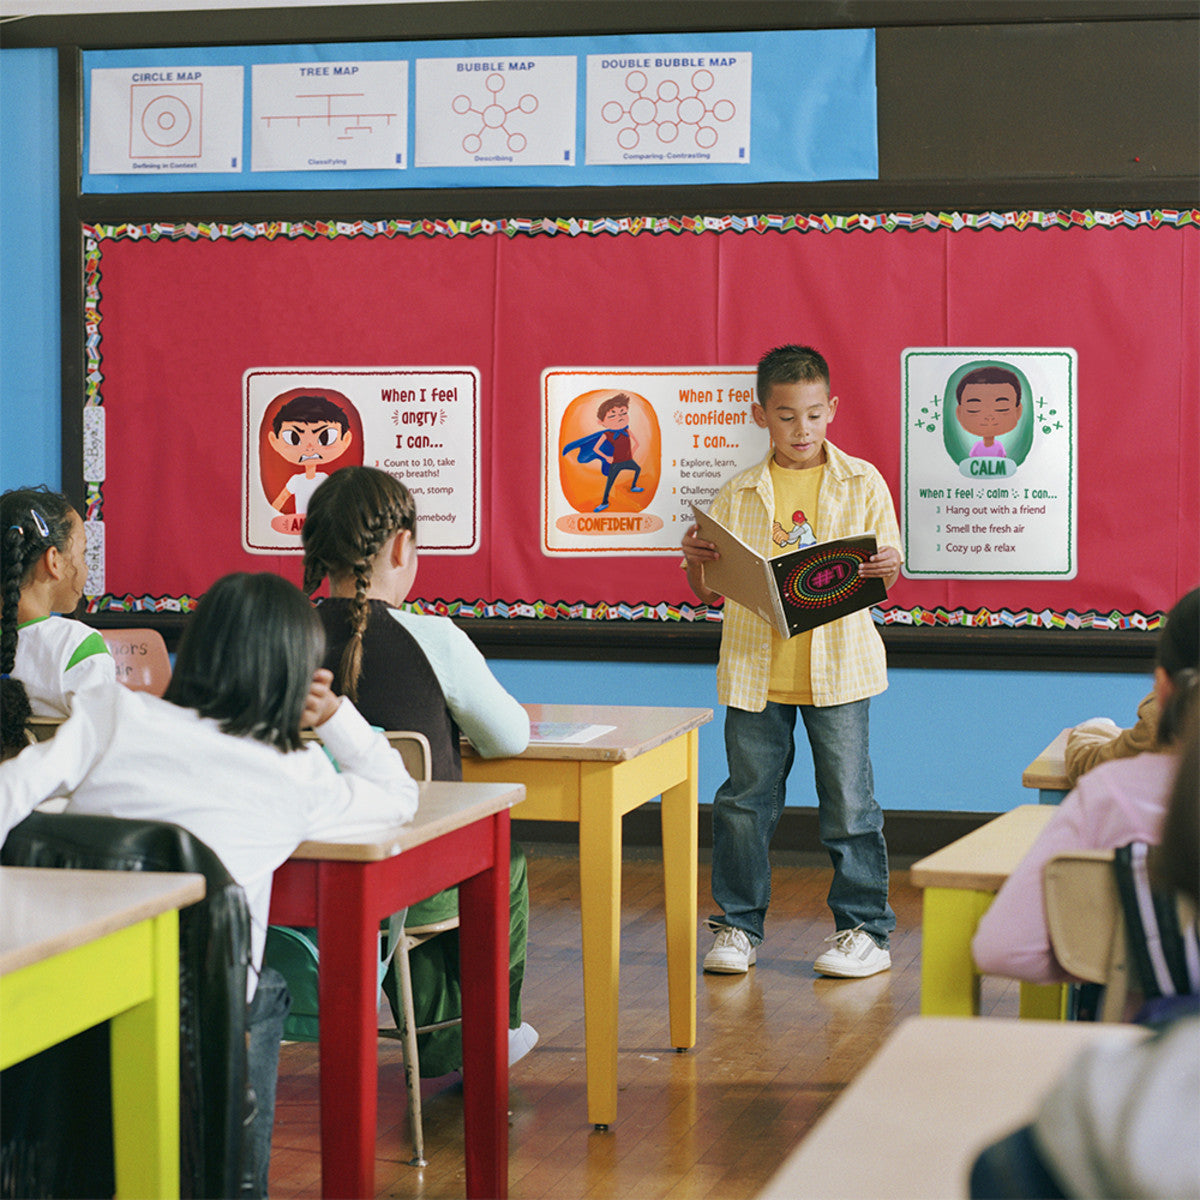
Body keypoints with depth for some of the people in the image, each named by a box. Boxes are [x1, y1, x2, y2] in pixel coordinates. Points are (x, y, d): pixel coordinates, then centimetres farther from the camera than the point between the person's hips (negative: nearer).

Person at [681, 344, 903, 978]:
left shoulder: (862, 484, 4)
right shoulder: (739, 493, 6)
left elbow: (886, 576, 4)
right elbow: (710, 592, 9)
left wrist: (884, 569, -19)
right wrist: (696, 561, -12)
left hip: (837, 668, -1)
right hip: (755, 669, 2)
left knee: (849, 801, 3)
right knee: (745, 799, 7)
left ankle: (865, 928, 13)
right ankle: (738, 925, 19)